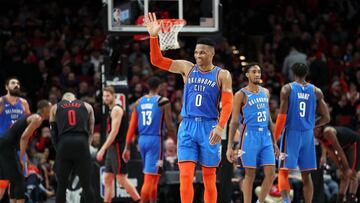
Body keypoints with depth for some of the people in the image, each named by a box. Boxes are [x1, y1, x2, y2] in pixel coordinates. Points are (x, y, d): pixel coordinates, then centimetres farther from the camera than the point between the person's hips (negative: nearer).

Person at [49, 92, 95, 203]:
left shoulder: (55, 108, 21)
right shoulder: (87, 106, 21)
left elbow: (53, 133, 15)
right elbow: (90, 131, 18)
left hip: (64, 145, 0)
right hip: (82, 144, 0)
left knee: (61, 185, 10)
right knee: (87, 185, 7)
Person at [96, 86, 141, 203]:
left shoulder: (116, 109, -12)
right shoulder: (111, 110, 18)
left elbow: (114, 132, -20)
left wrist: (103, 149, -22)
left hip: (118, 148, -10)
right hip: (112, 149, 10)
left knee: (121, 178, -10)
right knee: (107, 179, 8)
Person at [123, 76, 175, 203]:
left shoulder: (139, 102, 8)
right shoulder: (163, 102, -5)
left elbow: (132, 127, 7)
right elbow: (169, 127, -8)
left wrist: (127, 148, 9)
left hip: (142, 140, 6)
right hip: (156, 140, -6)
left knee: (153, 178, 20)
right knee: (150, 177, -9)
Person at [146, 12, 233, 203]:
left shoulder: (222, 75, 0)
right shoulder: (187, 68, 7)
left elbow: (227, 103, -6)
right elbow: (157, 60, 3)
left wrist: (220, 127, -20)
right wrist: (154, 37, -11)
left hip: (208, 127, -2)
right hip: (187, 126, 2)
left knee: (209, 178, 5)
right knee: (185, 175, -8)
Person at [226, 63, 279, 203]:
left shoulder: (265, 92, 14)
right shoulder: (241, 95, -4)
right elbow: (234, 122, -6)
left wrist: (274, 142, 19)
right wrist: (229, 147, -10)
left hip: (265, 136, 5)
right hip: (249, 137, -5)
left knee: (271, 174, -1)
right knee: (250, 175, -2)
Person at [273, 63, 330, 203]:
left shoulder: (287, 89, -4)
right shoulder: (316, 91, 6)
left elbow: (282, 116, -10)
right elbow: (326, 118, 6)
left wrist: (275, 138, -4)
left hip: (291, 133, -3)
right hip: (308, 134, 3)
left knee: (283, 172, -1)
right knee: (306, 175, 12)